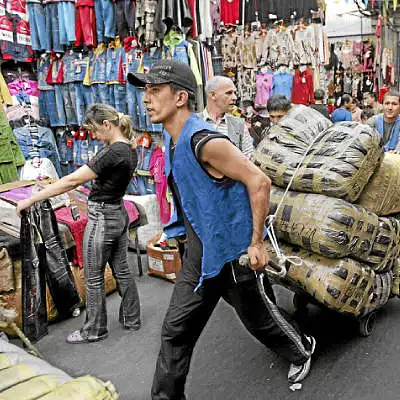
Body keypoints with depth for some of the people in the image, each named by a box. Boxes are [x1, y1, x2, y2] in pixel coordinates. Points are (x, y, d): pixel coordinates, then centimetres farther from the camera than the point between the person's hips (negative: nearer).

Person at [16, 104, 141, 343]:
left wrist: (31, 200, -20)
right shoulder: (130, 149, 4)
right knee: (122, 270, 19)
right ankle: (132, 319, 32)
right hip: (119, 214, 9)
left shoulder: (112, 153, -24)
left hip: (102, 218, -9)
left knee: (94, 278, 7)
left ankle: (95, 330, 23)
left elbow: (72, 181, -24)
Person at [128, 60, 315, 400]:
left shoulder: (206, 141, -26)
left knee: (255, 315, 17)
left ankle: (301, 349, 47)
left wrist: (257, 243, -21)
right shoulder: (173, 139, 3)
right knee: (176, 329, 10)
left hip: (230, 249, -7)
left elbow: (259, 182, -25)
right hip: (200, 249, 8)